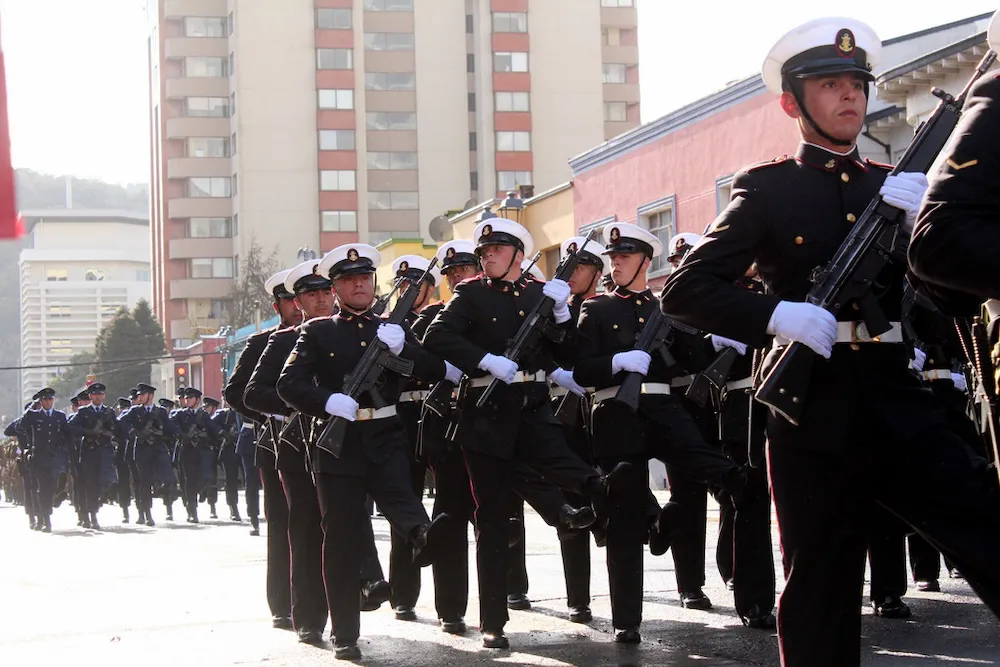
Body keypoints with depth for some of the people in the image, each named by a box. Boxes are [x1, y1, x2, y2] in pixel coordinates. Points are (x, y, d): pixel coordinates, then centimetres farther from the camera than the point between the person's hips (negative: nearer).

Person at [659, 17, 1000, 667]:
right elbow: (684, 290, -2)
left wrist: (924, 220, -10)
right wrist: (774, 314, -17)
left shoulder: (898, 187, 15)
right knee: (821, 596, 3)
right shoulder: (768, 188, 4)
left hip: (900, 406, 3)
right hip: (815, 417, -3)